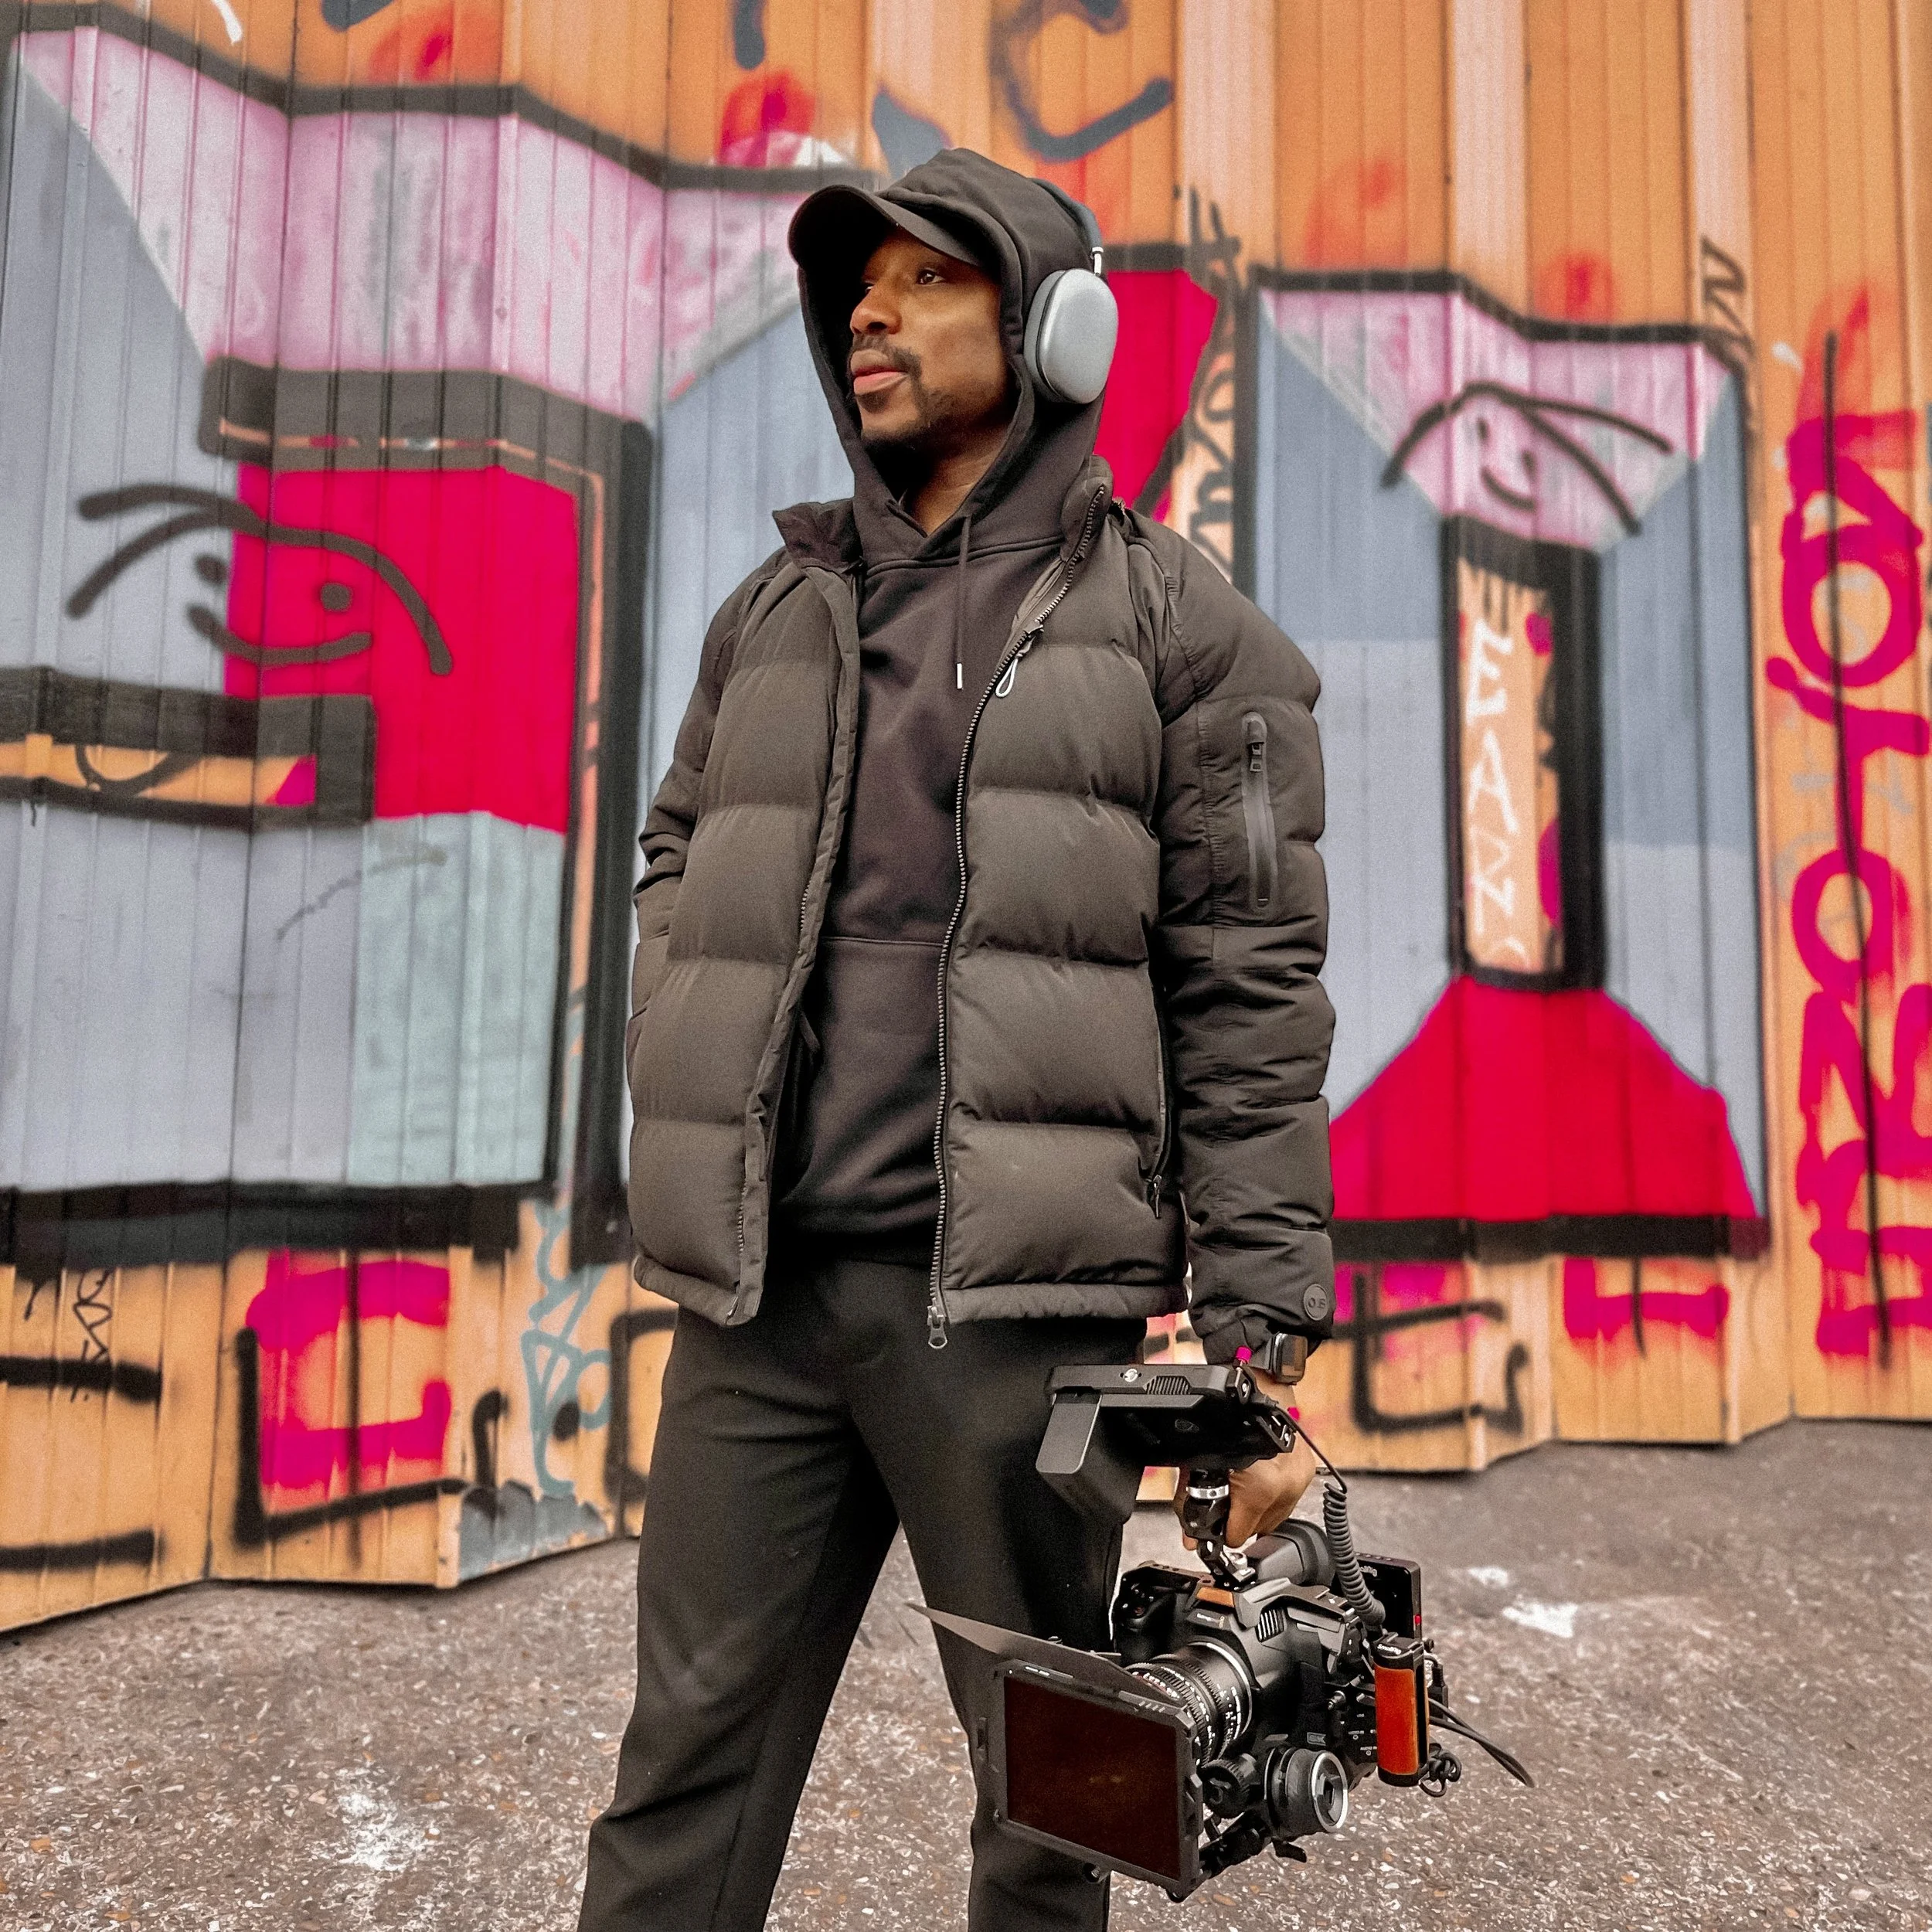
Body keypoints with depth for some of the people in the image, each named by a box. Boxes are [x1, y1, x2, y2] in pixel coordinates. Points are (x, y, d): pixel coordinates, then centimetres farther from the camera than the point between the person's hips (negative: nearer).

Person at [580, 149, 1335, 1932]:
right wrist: (686, 1086, 8)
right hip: (759, 1296, 4)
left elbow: (1252, 989, -3)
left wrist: (1256, 1335, -8)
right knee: (687, 1772, 12)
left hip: (1016, 1305, -3)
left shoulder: (1171, 619, 2)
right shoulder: (774, 614, 16)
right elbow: (680, 864, 26)